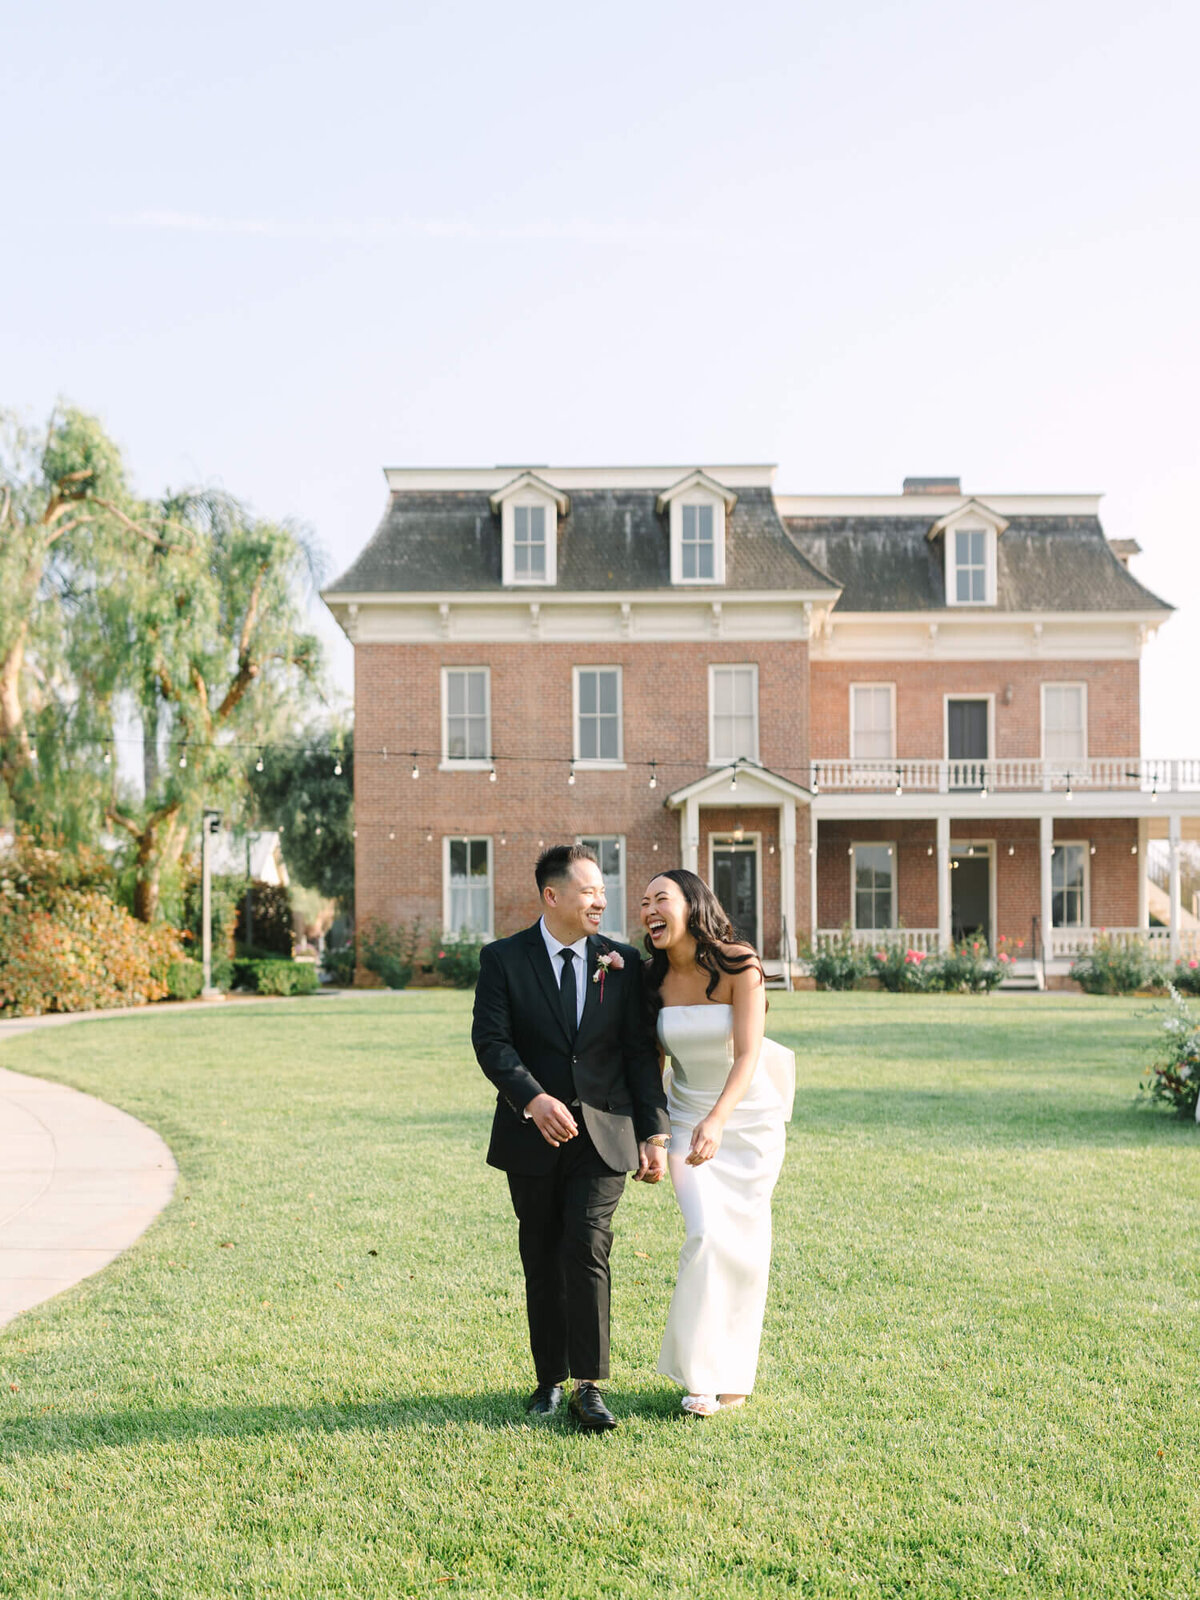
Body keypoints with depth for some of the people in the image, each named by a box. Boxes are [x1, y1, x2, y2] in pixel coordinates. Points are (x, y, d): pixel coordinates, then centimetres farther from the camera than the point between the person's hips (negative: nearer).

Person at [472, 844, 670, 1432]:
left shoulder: (623, 963, 4)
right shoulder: (503, 959, -1)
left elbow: (641, 1053, 5)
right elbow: (491, 1041, -11)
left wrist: (654, 1133, -1)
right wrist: (534, 1100, -26)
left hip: (604, 1134, 0)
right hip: (533, 1139, 0)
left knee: (587, 1251, -11)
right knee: (542, 1262, 9)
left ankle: (588, 1385, -5)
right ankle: (549, 1379, 23)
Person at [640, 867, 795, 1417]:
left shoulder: (738, 965, -18)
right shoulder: (654, 979, -6)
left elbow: (748, 1053, -26)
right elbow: (648, 1055, 6)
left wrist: (717, 1120, -37)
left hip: (749, 1116, -2)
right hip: (689, 1116, 2)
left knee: (743, 1242, 3)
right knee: (705, 1233, -12)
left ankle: (734, 1372, 21)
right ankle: (702, 1374, 1)